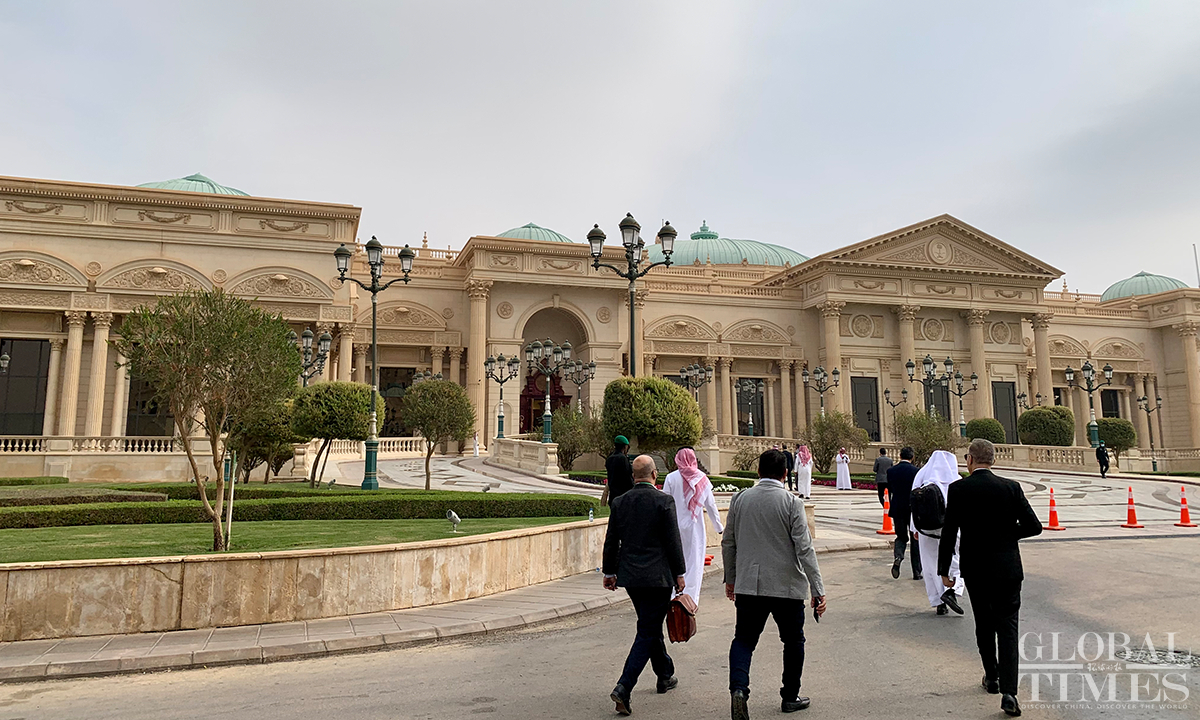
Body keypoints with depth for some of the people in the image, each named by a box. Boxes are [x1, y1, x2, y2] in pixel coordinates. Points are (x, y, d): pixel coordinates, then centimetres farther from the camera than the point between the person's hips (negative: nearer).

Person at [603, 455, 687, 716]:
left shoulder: (619, 502, 2)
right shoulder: (664, 501, -12)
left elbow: (611, 541, 6)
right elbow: (673, 541, -11)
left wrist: (609, 572, 16)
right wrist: (679, 573, -1)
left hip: (629, 576, 6)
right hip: (657, 576, -5)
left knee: (651, 625, 22)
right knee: (647, 631, 0)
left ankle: (665, 676, 37)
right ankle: (624, 688, -10)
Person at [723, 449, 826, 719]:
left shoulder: (739, 499, 0)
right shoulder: (792, 503, -10)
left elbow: (728, 543, 7)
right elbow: (804, 549, -13)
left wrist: (730, 578, 19)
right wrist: (817, 590, -8)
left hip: (748, 585, 2)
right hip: (787, 586, -2)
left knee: (743, 639, 10)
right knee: (793, 641, 18)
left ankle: (738, 687, -12)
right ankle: (790, 697, 28)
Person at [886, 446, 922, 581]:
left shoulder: (891, 471, 0)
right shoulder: (916, 471, -9)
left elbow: (889, 491, 5)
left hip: (897, 510, 2)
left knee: (901, 537, 16)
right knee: (915, 540, 10)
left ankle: (898, 556, -14)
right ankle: (916, 572, 12)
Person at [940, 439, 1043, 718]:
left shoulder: (958, 489, -9)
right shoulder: (1011, 487, -5)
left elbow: (949, 533, -7)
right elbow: (1033, 526, -5)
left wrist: (944, 569, 1)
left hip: (975, 569, 0)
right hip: (1007, 569, 0)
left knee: (984, 624, 18)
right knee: (1007, 628, 3)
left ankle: (991, 676, 32)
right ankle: (1009, 692, -7)